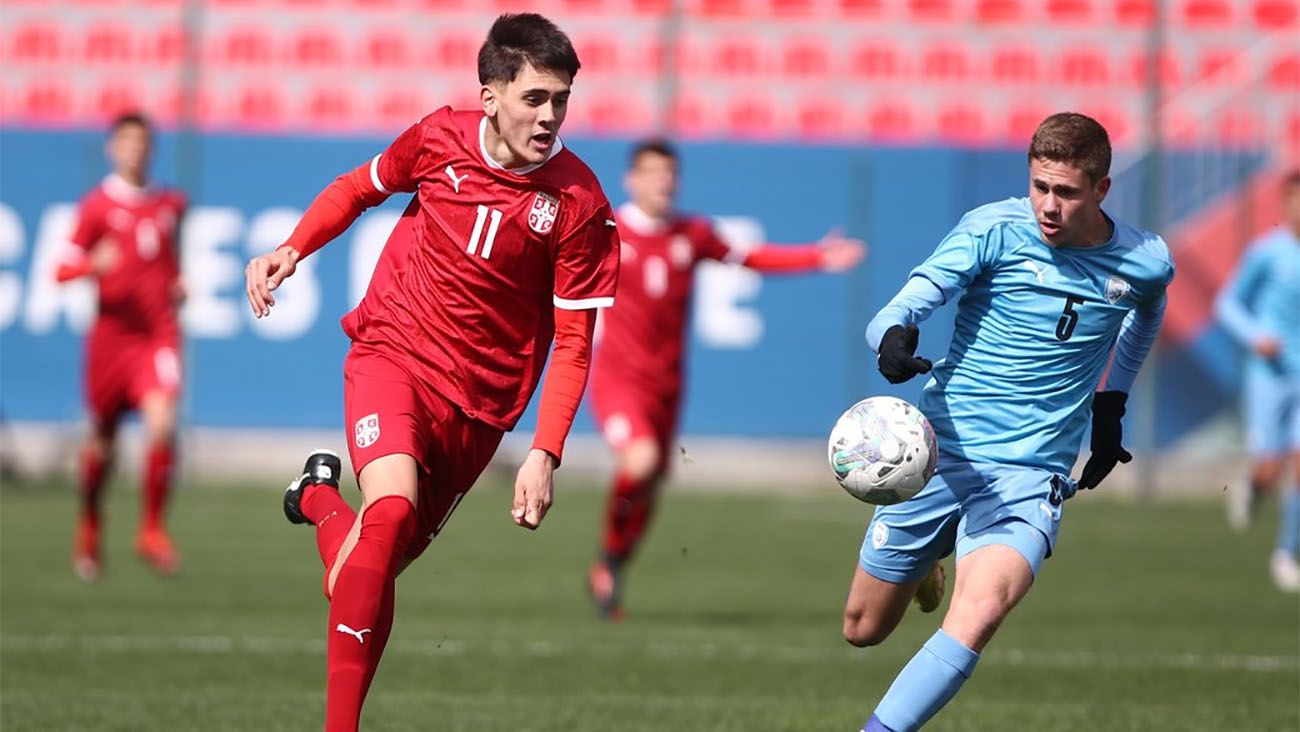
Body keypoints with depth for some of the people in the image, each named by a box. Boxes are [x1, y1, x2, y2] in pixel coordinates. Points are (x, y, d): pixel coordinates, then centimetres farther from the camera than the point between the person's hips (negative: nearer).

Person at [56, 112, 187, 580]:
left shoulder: (171, 204, 10)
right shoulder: (97, 205, -2)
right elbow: (61, 271, -5)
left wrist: (179, 284, 11)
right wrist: (94, 264, -24)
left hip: (158, 334, 1)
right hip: (111, 333, -1)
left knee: (162, 424, -21)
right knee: (102, 440, 10)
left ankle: (152, 531, -9)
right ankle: (88, 530, 34)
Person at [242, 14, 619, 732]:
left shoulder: (579, 205, -12)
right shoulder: (439, 137, -7)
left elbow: (573, 343, -7)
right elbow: (360, 187, 16)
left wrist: (545, 454, -17)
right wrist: (290, 250, 1)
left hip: (480, 398, 1)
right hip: (392, 350, -1)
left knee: (377, 563, 6)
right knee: (391, 510, -28)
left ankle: (320, 497, 41)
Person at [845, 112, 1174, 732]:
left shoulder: (1145, 263, -2)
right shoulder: (993, 229, -11)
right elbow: (897, 312, -21)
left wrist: (1112, 403, 21)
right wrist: (894, 339, -44)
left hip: (1028, 476, -1)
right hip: (938, 455, 1)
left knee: (979, 614, -30)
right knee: (863, 630, 15)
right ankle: (928, 559, 49)